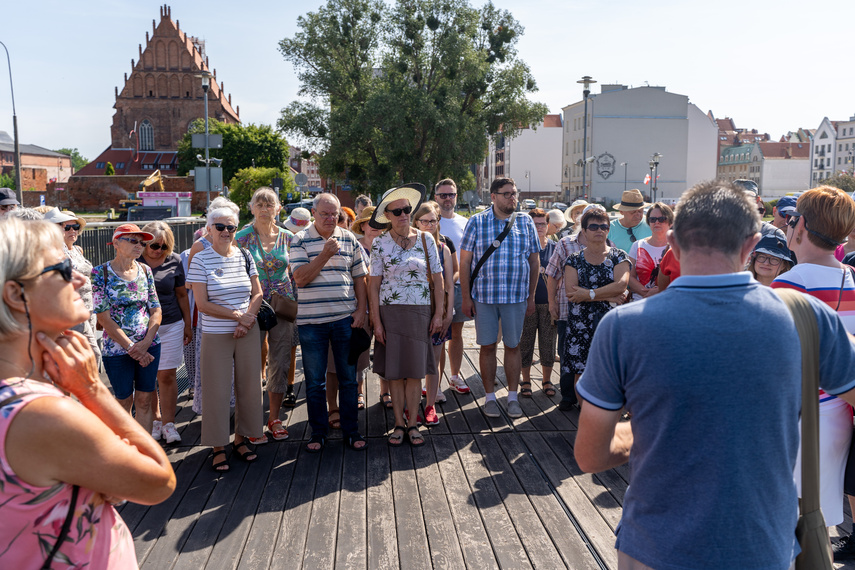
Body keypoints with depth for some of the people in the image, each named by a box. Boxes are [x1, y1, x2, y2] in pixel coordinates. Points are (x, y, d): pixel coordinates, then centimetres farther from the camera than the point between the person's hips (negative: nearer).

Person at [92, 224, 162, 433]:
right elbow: (104, 317, -11)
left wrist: (145, 343, -11)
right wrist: (131, 347, -14)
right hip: (117, 349, -3)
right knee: (124, 401, 11)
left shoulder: (145, 270, 3)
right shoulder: (101, 273, -8)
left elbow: (156, 311, 3)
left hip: (149, 346, 3)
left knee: (145, 401, 8)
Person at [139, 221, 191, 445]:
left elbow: (181, 294, 11)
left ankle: (168, 423, 14)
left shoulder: (174, 261, 2)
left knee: (167, 376, 3)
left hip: (171, 325, 0)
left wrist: (188, 325, 12)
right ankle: (155, 420, 24)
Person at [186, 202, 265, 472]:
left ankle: (241, 437, 25)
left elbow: (257, 293, 9)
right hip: (215, 335, -3)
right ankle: (218, 447, 16)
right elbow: (202, 304, -10)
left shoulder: (244, 256, 5)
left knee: (249, 385, 7)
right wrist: (238, 316, -12)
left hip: (247, 333, 3)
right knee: (217, 390, 1)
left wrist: (247, 320, -7)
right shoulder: (200, 260, -5)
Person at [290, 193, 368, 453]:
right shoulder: (300, 240, -1)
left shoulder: (349, 239, 7)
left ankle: (351, 430, 20)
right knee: (314, 381, 7)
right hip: (311, 321, -2)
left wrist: (361, 310, 1)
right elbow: (300, 278, -11)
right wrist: (325, 255, -19)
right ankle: (318, 432, 21)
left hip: (346, 319, 2)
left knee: (348, 378, 8)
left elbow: (359, 277, 10)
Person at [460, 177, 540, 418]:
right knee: (487, 346, 6)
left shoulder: (526, 223, 5)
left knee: (513, 346, 8)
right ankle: (490, 397, 18)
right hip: (483, 296, -1)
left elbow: (534, 261, 10)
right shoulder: (476, 222, 0)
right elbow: (465, 262, 1)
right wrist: (466, 297, -4)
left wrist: (531, 297, 7)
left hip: (516, 297, 1)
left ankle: (512, 397, 20)